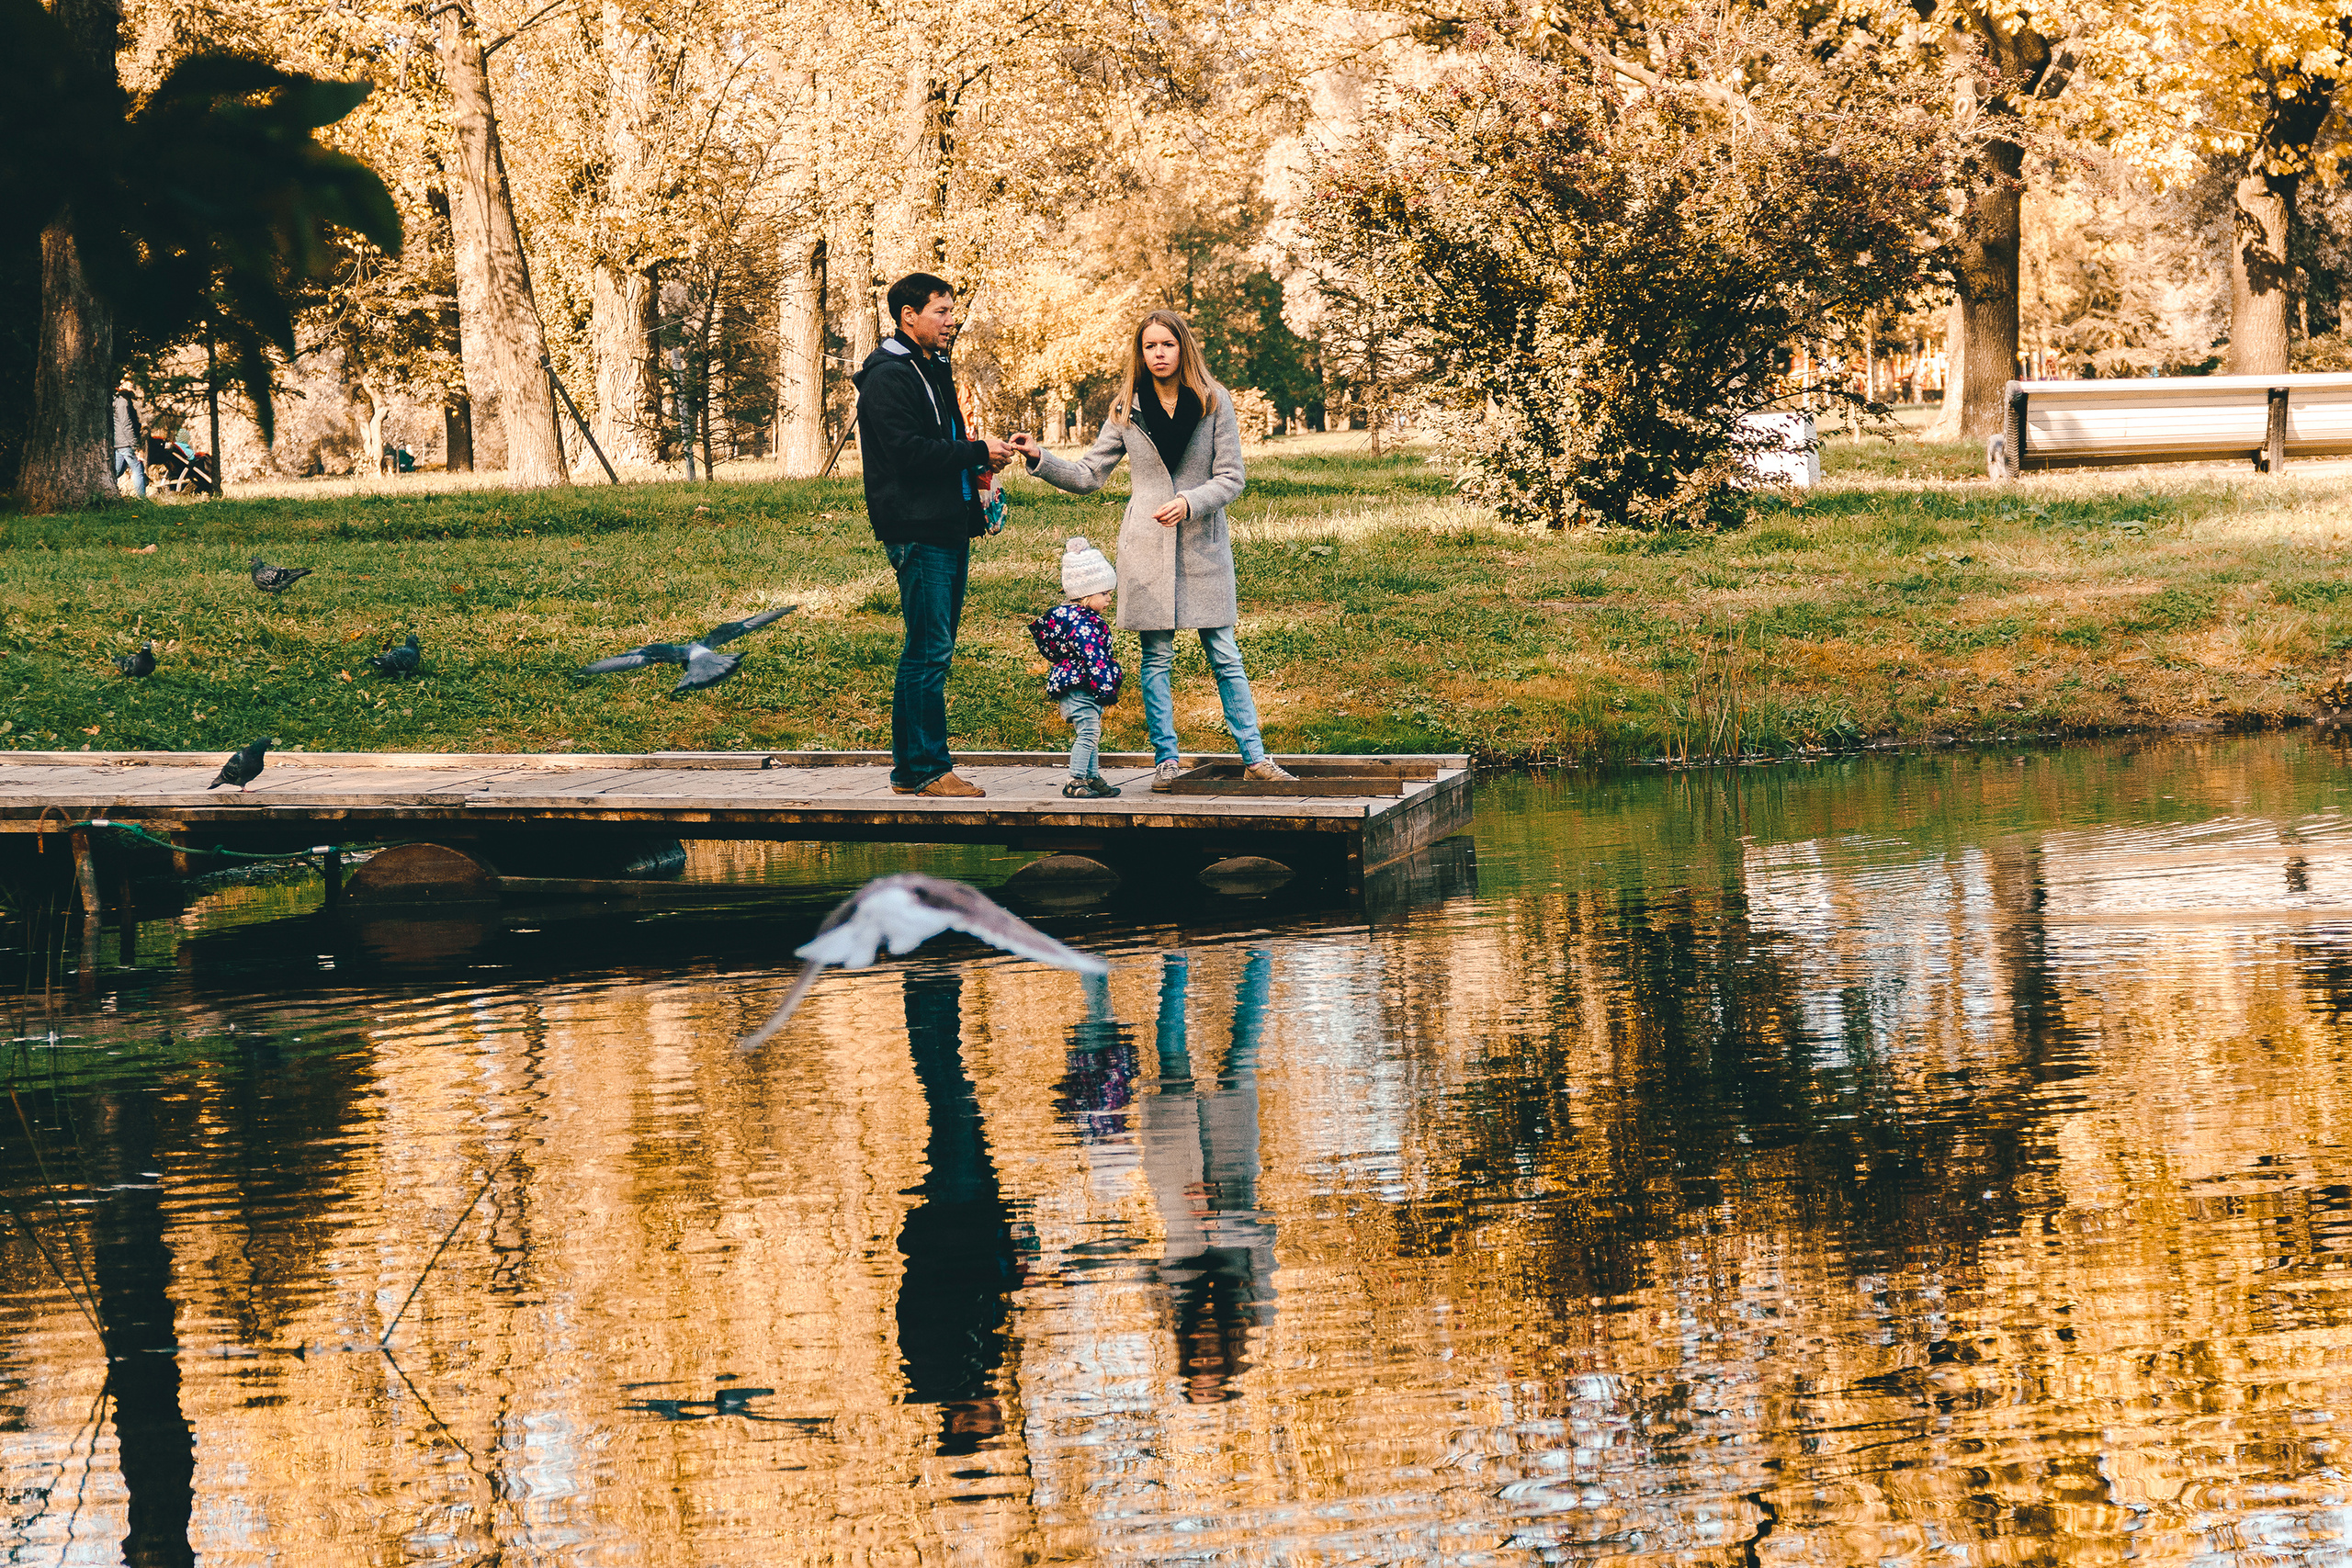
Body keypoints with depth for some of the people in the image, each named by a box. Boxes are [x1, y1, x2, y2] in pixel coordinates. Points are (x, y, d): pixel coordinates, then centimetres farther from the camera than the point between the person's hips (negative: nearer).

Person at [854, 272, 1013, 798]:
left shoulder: (933, 371, 21)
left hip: (949, 528, 10)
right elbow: (908, 452, -21)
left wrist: (976, 459, 8)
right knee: (930, 651, -9)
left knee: (931, 651, 11)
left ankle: (913, 768, 15)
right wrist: (978, 452, -15)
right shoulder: (889, 376, -11)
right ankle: (926, 769, -6)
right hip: (918, 532, -10)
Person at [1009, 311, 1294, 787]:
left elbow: (1231, 477, -3)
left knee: (1224, 655, 1)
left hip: (1203, 546, -1)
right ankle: (1166, 759, 9)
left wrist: (1189, 503, -18)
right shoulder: (1127, 409, 5)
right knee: (1156, 657, 2)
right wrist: (1039, 459, -5)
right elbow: (1087, 476, 9)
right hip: (1146, 547, 1)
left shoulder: (1215, 403, 0)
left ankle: (1255, 757, 6)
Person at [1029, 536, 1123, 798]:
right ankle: (1075, 781, -8)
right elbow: (1093, 659, -25)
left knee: (1092, 734, 17)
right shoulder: (1082, 623, -21)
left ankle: (1092, 777, 25)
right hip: (1079, 689, -11)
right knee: (1088, 732, -10)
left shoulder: (1079, 617, 13)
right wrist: (1106, 689, -23)